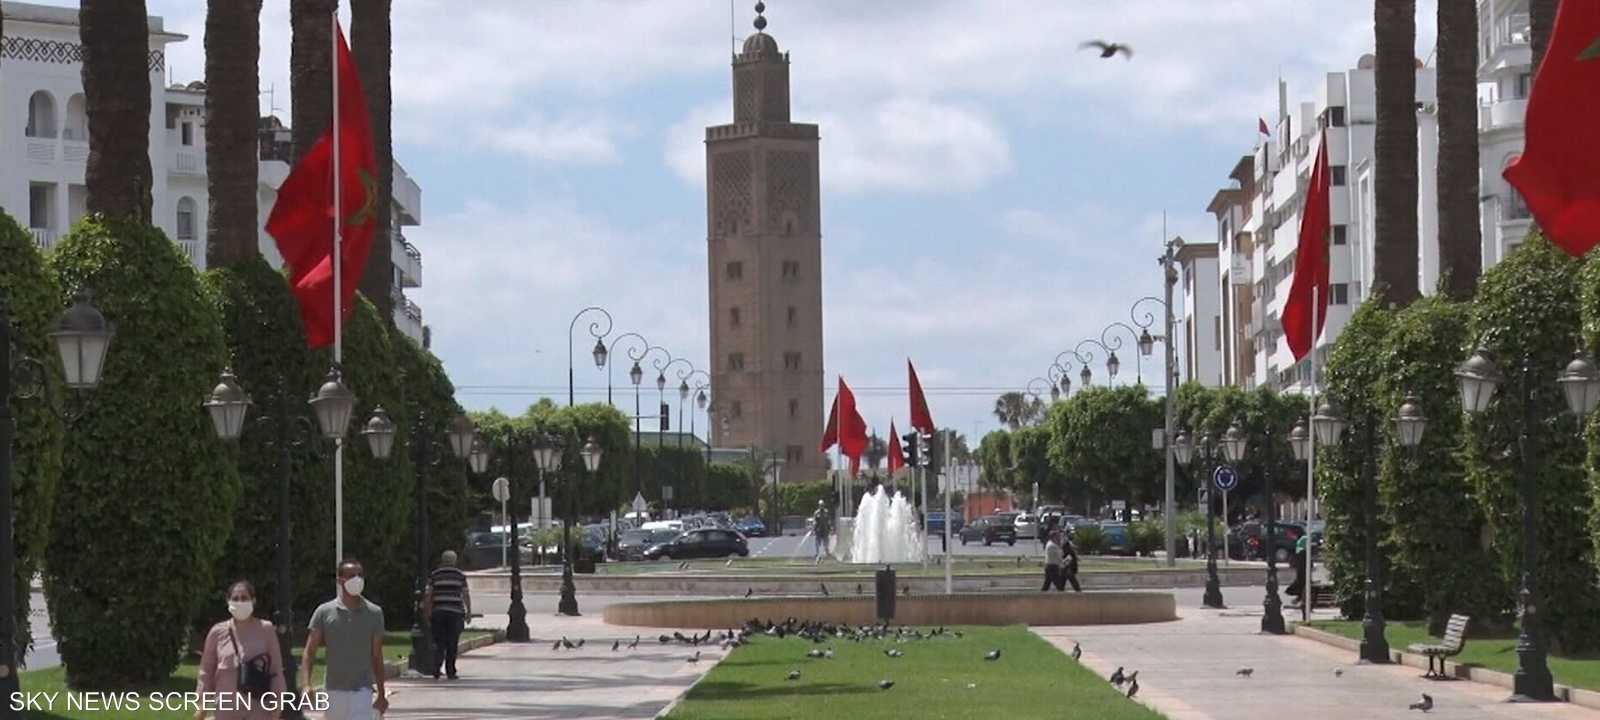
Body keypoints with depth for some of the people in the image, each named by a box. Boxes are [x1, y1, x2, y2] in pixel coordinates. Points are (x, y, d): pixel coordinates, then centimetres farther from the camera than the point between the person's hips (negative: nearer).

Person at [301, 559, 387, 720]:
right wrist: (306, 685, -15)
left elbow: (377, 657, 7)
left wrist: (381, 694, 8)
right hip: (333, 691, 1)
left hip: (361, 690, -1)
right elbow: (309, 652, -1)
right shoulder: (324, 612, 0)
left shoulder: (374, 613, 2)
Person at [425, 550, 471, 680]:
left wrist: (427, 614, 8)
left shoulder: (434, 575, 4)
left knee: (439, 643, 5)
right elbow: (466, 595, 3)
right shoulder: (460, 575, 3)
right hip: (455, 612, -1)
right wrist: (469, 612, 11)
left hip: (438, 612, 1)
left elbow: (428, 596, 2)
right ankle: (450, 672, 7)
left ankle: (436, 670, -11)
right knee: (452, 644, 6)